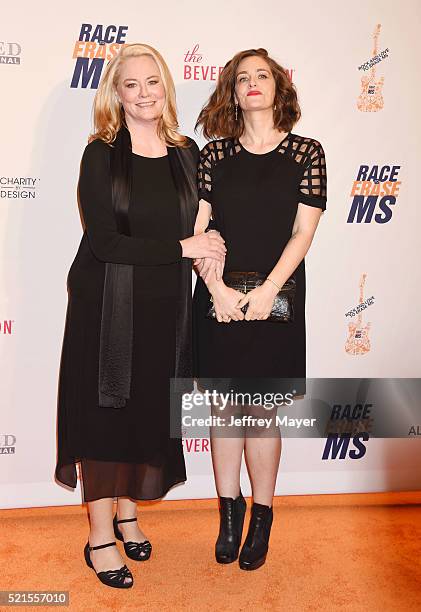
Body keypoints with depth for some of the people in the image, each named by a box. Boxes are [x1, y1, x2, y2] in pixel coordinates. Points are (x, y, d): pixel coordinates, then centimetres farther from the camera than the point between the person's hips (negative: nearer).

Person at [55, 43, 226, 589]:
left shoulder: (186, 153, 6)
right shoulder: (101, 155, -7)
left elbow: (199, 231, 10)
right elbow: (104, 241, -15)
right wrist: (180, 248, -16)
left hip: (165, 306, 4)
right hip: (107, 303, -4)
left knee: (150, 409, 13)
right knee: (105, 411, 4)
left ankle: (128, 512, 34)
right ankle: (100, 537, 19)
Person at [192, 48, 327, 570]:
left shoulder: (306, 152, 3)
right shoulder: (214, 153, 5)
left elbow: (303, 232, -4)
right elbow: (197, 228, 0)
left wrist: (267, 291, -14)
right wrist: (217, 287, -13)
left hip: (275, 298, -1)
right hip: (219, 297, 2)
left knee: (261, 409, 4)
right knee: (225, 407, 8)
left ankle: (262, 518, 21)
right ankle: (229, 514, 24)